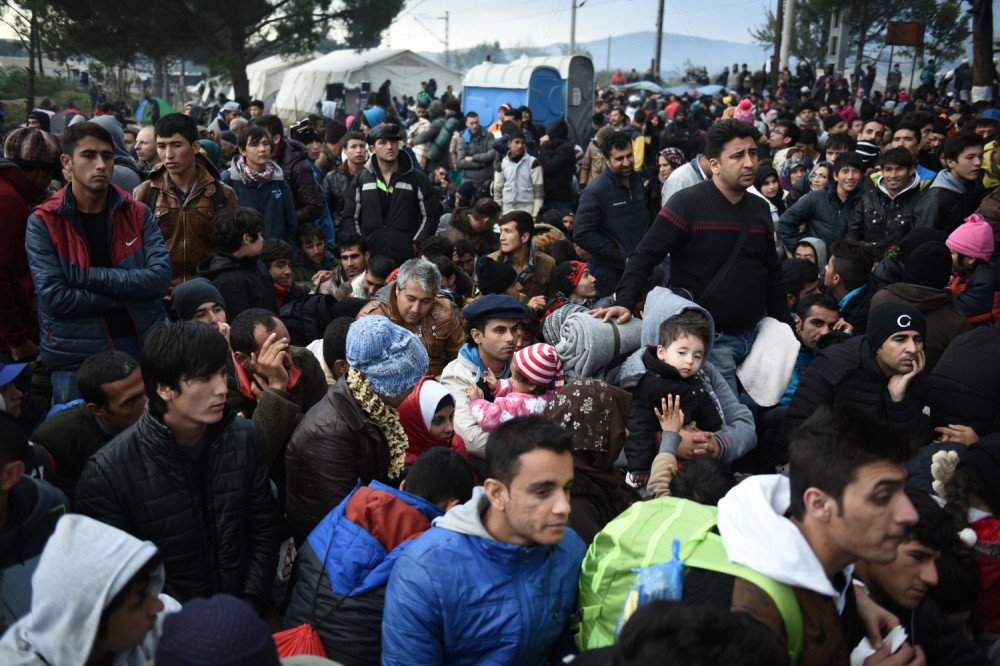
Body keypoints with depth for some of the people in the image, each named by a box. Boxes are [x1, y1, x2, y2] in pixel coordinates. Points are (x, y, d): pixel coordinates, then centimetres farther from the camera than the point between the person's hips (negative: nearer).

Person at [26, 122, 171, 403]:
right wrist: (129, 293, -12)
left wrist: (90, 276, -16)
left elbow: (161, 278, -11)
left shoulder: (138, 214, 3)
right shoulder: (43, 222, -5)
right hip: (76, 359, -2)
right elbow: (54, 298, -15)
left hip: (143, 347, 2)